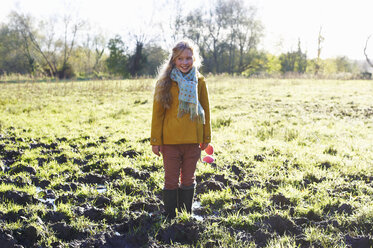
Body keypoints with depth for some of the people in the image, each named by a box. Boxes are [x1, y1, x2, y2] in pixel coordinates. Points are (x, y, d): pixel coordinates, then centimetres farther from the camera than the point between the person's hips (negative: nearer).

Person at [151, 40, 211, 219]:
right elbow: (157, 113, -2)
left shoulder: (199, 82, 3)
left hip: (193, 140, 2)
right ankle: (170, 218, 17)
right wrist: (155, 140, -4)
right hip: (170, 140, -2)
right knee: (171, 181, 5)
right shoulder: (165, 82, -4)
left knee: (188, 180, 13)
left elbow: (205, 110, 9)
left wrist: (206, 138, 9)